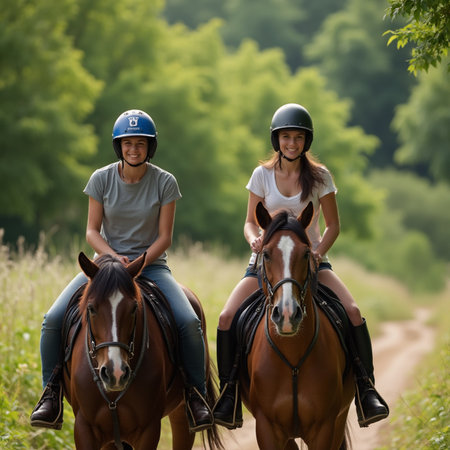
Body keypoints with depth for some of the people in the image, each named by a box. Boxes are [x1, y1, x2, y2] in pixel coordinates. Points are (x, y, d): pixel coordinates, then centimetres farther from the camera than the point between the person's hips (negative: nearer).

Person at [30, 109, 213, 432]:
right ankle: (51, 392, 0)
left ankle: (197, 393, -6)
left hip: (151, 264, -1)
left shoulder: (165, 183, -6)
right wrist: (114, 258, -19)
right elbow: (92, 231, -1)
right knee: (53, 319, -18)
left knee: (189, 322, -26)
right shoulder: (102, 179, -3)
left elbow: (164, 237, -5)